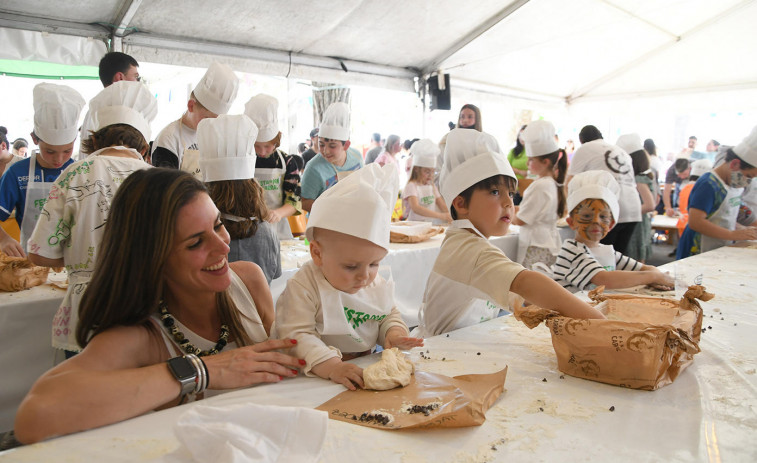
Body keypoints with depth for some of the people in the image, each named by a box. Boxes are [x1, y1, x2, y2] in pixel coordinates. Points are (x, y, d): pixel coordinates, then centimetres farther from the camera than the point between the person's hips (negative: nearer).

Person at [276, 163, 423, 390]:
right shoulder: (303, 287, -14)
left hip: (367, 369, 4)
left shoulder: (377, 282, 4)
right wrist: (331, 366, -30)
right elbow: (297, 335, -18)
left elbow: (389, 315, 17)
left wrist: (393, 332, -4)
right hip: (318, 378, -4)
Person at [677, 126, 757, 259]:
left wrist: (744, 230, 7)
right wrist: (733, 235, -24)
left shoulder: (737, 185, 11)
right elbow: (695, 222, -26)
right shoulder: (708, 185, -17)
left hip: (721, 252, 8)